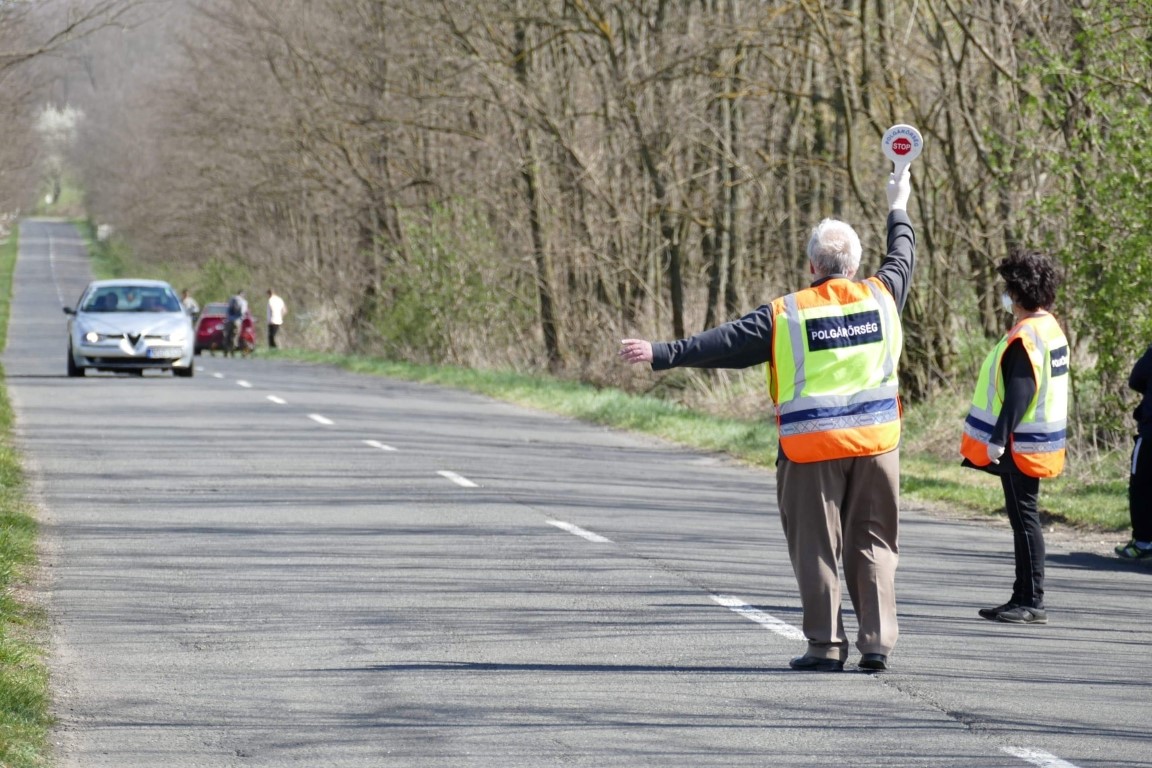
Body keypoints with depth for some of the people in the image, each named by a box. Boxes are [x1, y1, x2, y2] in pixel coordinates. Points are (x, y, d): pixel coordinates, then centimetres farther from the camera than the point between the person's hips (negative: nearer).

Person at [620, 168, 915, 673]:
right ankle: (877, 642, 4)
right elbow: (902, 260, 23)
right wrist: (898, 211, 40)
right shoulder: (881, 296, 2)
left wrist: (661, 355, -2)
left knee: (816, 548, 4)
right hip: (876, 441, 3)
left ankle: (826, 645, 3)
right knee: (873, 545, 8)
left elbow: (723, 344, -7)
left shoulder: (786, 315, -7)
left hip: (812, 446, -3)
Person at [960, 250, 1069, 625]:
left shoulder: (1026, 336, -18)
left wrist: (998, 438, -24)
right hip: (1037, 441, 10)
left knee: (1024, 518, -6)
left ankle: (1032, 603, -4)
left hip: (1021, 445, -10)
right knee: (1023, 519, 14)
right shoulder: (1050, 327, 13)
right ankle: (1024, 598, 20)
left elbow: (1020, 393, -24)